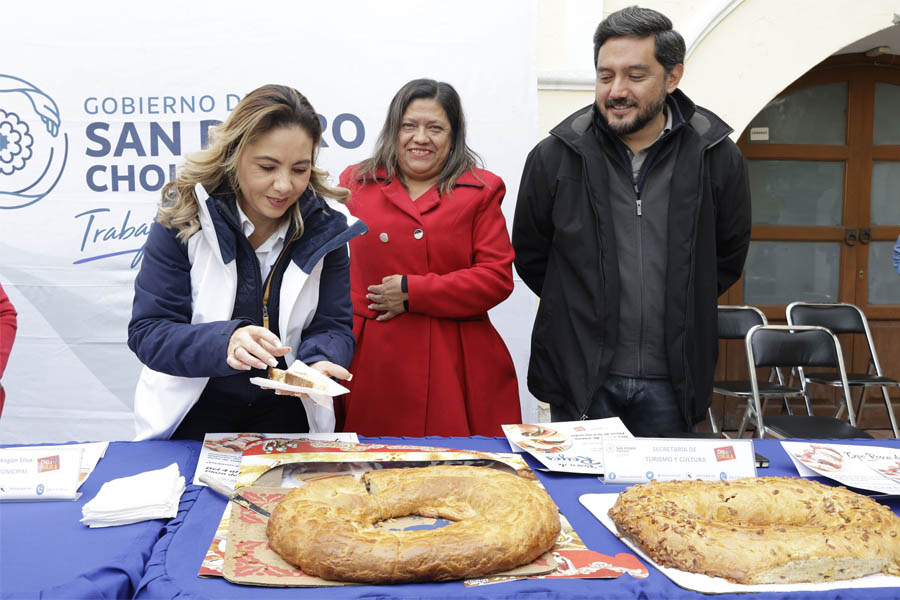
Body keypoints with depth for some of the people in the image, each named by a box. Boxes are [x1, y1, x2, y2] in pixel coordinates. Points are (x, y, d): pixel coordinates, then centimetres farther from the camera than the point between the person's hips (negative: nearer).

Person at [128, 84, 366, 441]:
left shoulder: (326, 225, -8)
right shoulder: (182, 216, -15)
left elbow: (333, 325, -5)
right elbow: (146, 333, -18)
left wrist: (319, 362, -29)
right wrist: (224, 342, -37)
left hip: (285, 414, 2)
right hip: (192, 415, -2)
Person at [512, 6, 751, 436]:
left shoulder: (717, 158, -2)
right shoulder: (554, 158, -4)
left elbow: (728, 258, 12)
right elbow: (530, 257, 8)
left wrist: (678, 310, 10)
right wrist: (582, 310, 9)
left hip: (672, 384, 1)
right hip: (580, 379, 0)